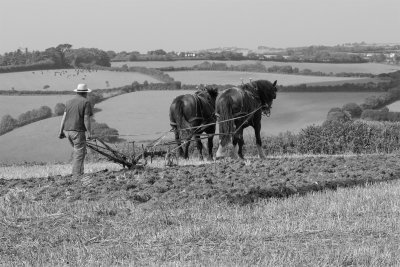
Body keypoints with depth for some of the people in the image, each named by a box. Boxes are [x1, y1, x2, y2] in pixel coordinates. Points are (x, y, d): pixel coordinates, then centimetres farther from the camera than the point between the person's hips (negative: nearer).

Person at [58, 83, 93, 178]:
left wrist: (61, 131, 9)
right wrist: (89, 133, -7)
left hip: (67, 131, 6)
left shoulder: (69, 102, 11)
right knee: (80, 153, 0)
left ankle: (80, 172, 16)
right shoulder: (86, 103, -6)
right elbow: (86, 119, -12)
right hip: (78, 131, -6)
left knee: (77, 150, 22)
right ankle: (77, 175, -4)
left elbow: (64, 117, 8)